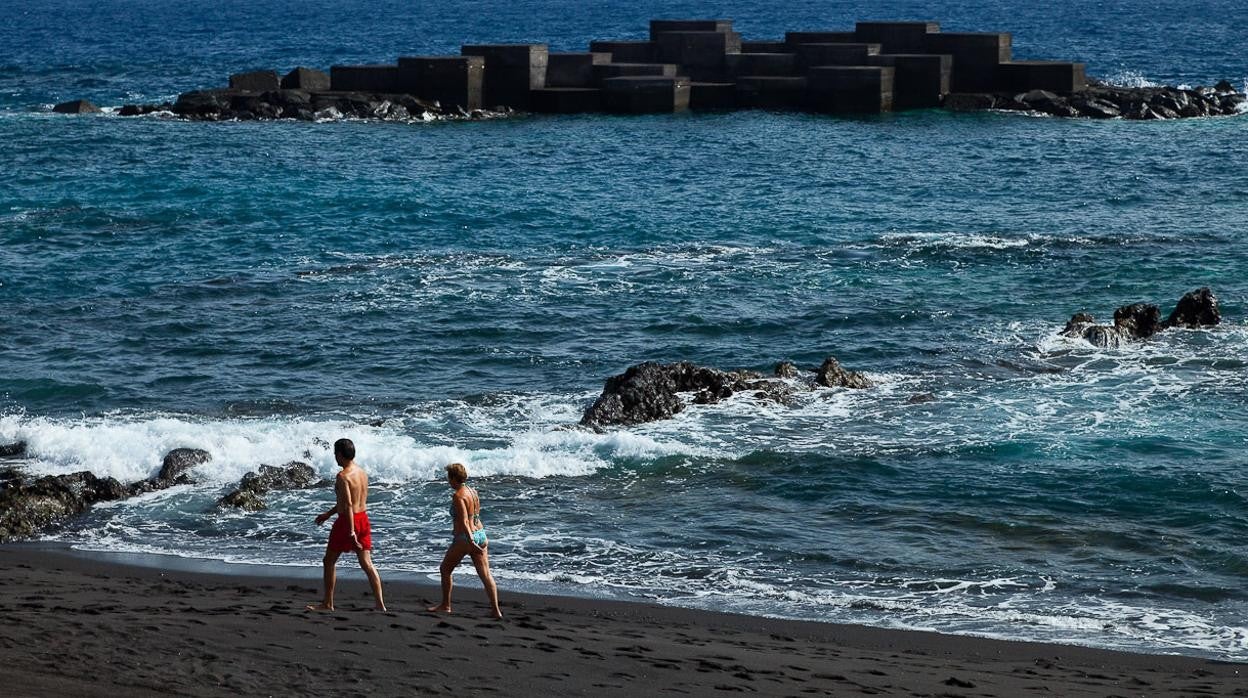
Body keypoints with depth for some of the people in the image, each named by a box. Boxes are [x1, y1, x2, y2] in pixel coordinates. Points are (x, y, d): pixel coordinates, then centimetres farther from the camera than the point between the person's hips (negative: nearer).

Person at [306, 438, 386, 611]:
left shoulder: (343, 476, -17)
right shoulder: (362, 473, 9)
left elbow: (348, 504, -24)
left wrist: (351, 531, -26)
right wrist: (328, 514, 29)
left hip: (347, 520, -7)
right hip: (363, 518, 7)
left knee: (329, 561, 9)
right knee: (366, 563, 7)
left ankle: (327, 603, 15)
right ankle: (379, 603, -1)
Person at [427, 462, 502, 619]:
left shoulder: (458, 496, -15)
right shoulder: (473, 492, 10)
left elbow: (464, 521, -23)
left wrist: (470, 540, -28)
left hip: (464, 537, -7)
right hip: (480, 534, 7)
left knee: (445, 569, 15)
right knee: (485, 574, 1)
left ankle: (445, 606, 23)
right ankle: (496, 610, -7)